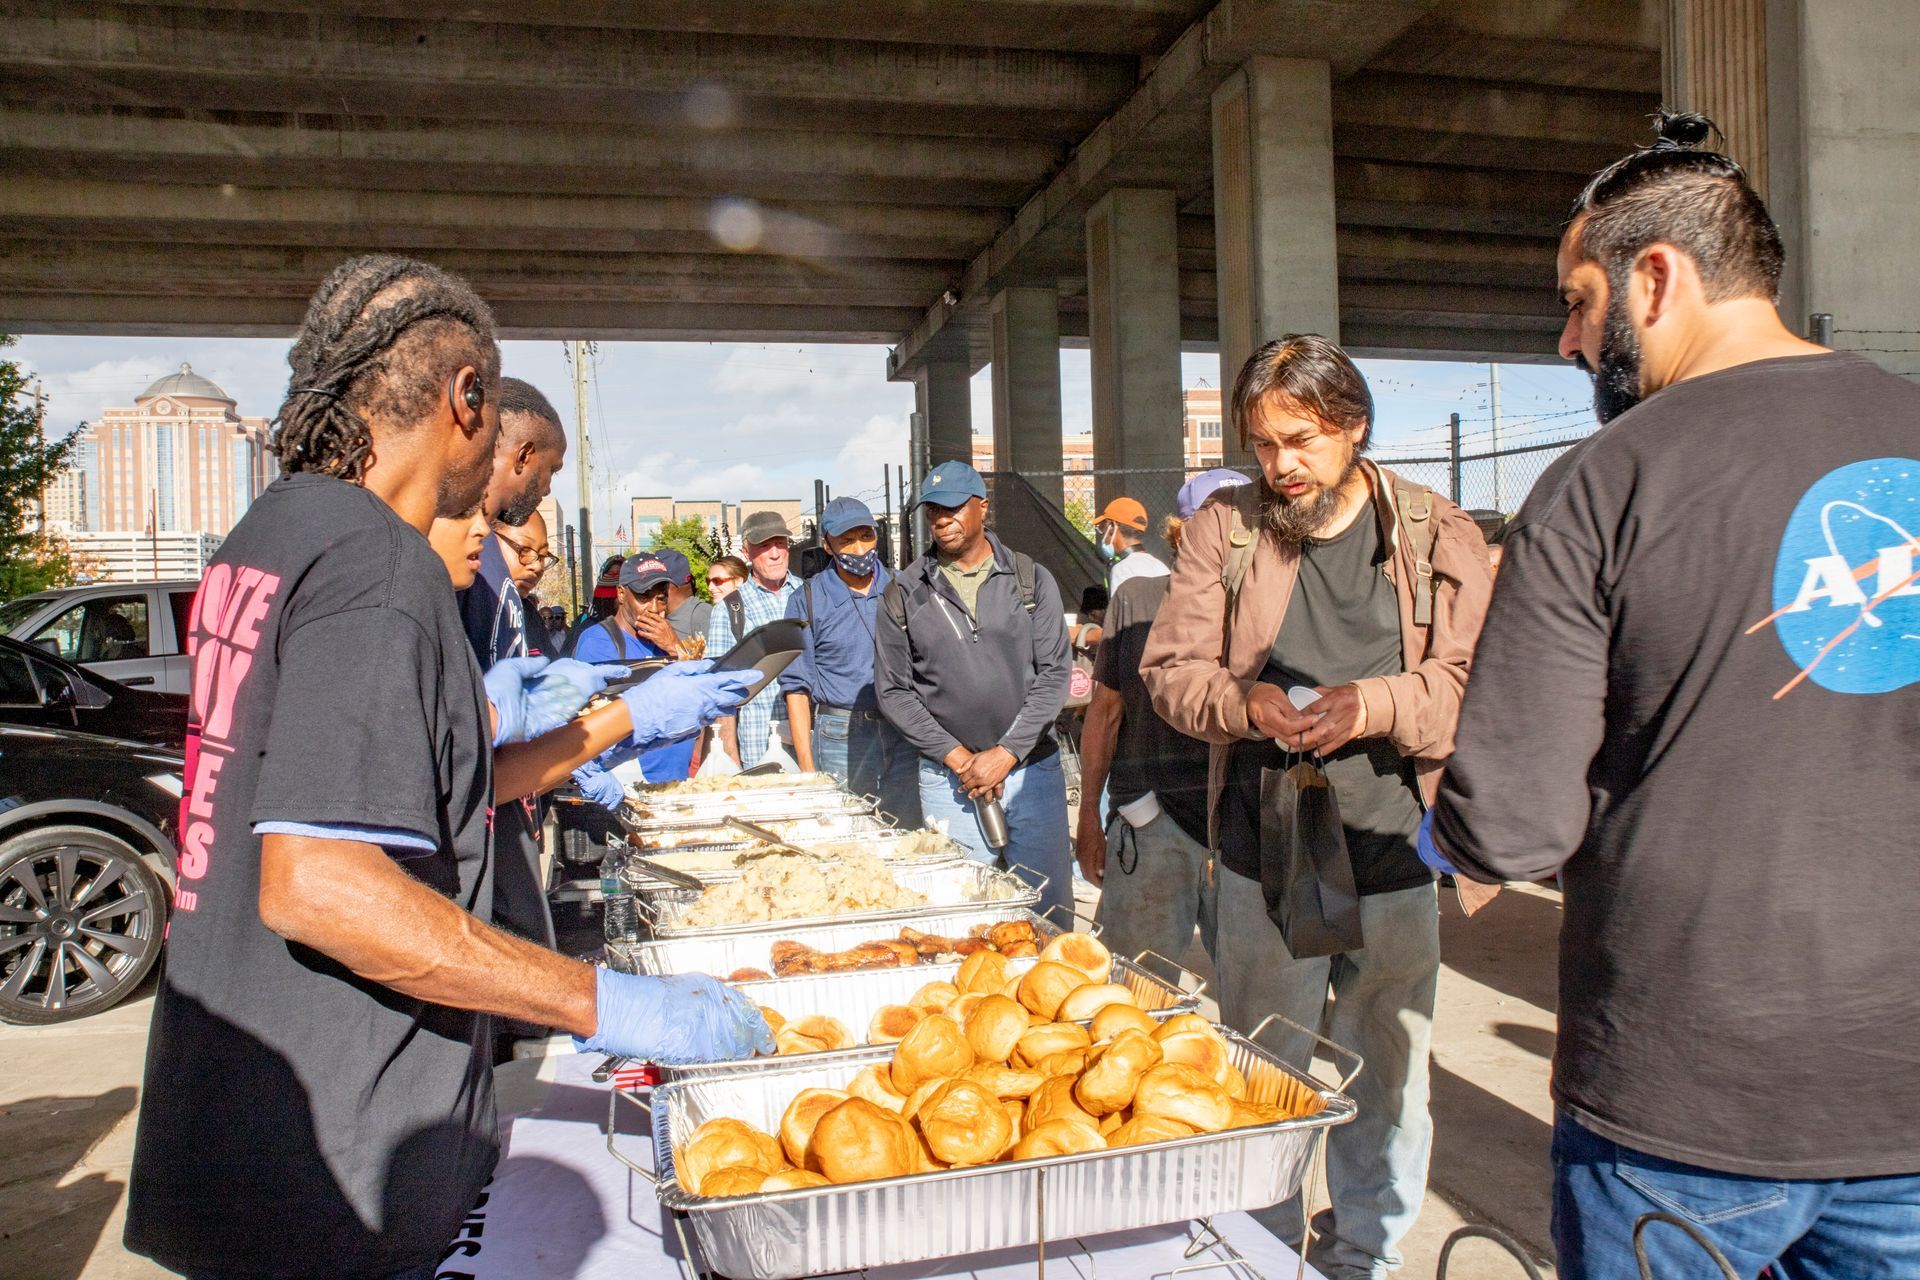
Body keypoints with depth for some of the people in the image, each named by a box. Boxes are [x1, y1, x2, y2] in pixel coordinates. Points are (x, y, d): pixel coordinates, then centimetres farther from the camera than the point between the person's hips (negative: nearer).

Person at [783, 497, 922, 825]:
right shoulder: (808, 600, 1)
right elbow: (797, 686, 1)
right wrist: (806, 765, -5)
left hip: (906, 734, 2)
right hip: (841, 736, -2)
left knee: (908, 834, 3)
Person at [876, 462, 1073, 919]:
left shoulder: (1031, 580, 3)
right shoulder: (904, 594, 3)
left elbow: (1054, 673, -1)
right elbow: (892, 690, 2)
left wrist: (1006, 753, -10)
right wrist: (956, 757, -8)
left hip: (1033, 767, 0)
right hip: (947, 779, 0)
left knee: (1048, 907, 5)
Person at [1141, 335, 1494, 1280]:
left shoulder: (1440, 538, 0)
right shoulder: (1221, 529, 3)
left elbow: (1475, 685, -6)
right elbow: (1169, 667, 3)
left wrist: (1375, 704, -23)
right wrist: (1242, 700, -16)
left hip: (1393, 858, 0)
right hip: (1260, 860, 1)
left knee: (1386, 1079, 13)